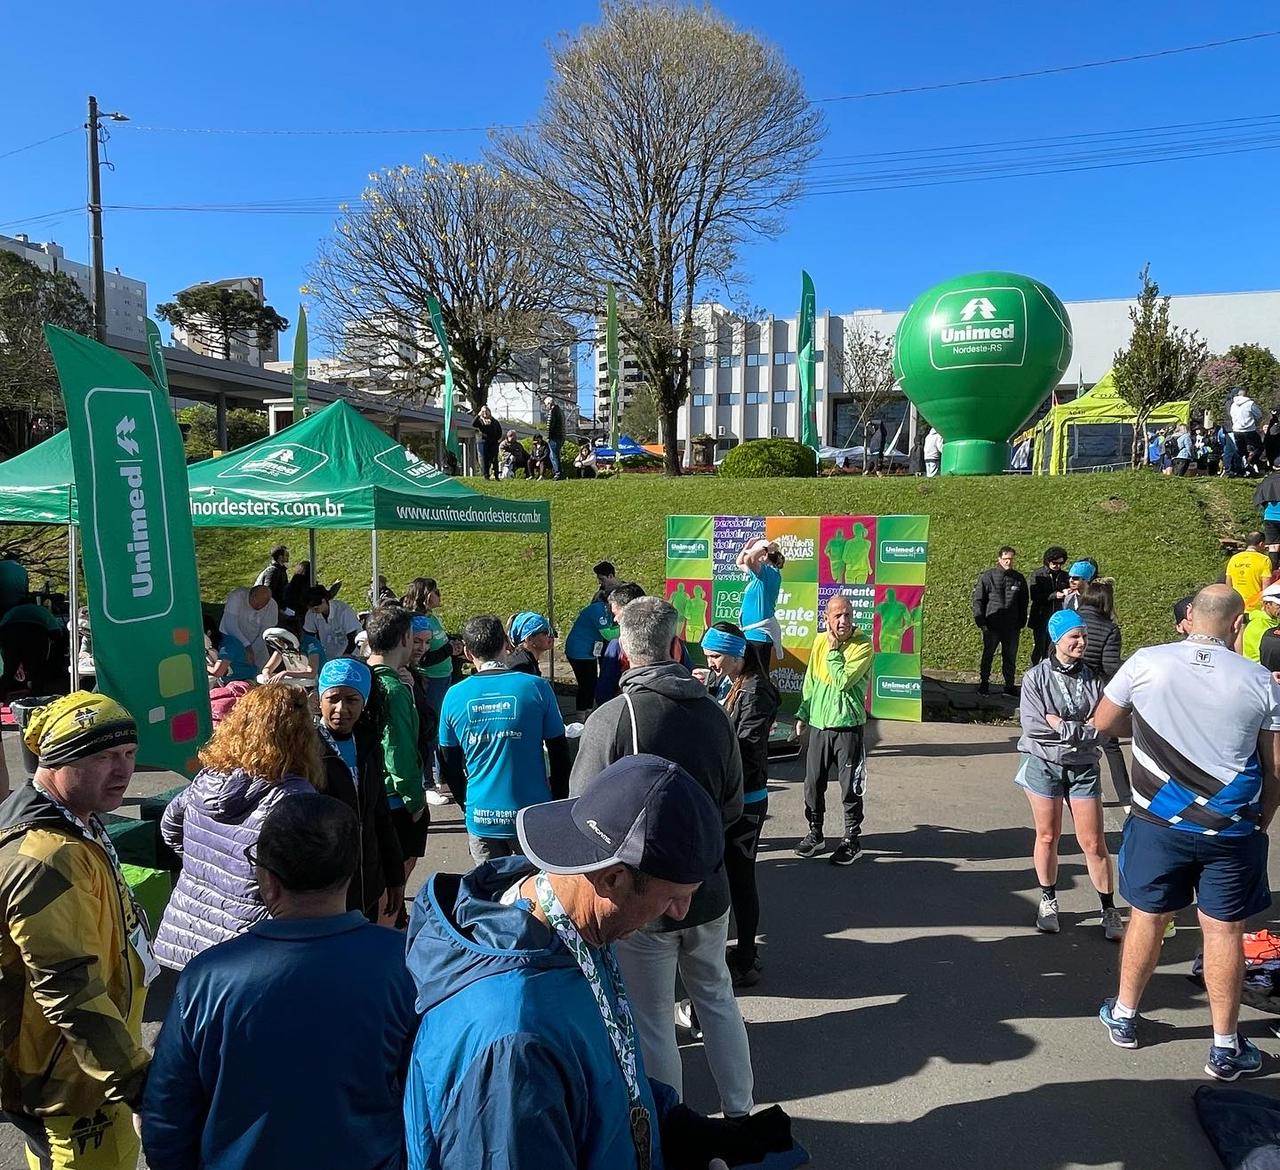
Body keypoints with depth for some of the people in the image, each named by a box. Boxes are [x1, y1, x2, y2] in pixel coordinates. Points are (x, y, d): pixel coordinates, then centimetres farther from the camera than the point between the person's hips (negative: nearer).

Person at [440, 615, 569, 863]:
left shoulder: (455, 696, -3)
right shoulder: (536, 687, -9)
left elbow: (450, 764, 7)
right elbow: (559, 752, -3)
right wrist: (559, 804, 10)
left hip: (481, 818, 2)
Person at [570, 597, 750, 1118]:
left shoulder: (610, 719, -22)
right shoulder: (714, 713, -5)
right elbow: (732, 808, 6)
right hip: (707, 892, 5)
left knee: (653, 1023, 13)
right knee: (717, 1000, 24)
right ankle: (739, 1111, 37)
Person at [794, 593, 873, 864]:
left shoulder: (863, 645, -11)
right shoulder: (820, 641, 6)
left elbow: (842, 682, -22)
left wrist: (833, 650, -14)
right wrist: (803, 714, 17)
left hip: (848, 727, -5)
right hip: (818, 724, 5)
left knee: (850, 787, 2)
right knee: (813, 784, 12)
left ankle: (852, 840, 17)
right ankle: (815, 833, 28)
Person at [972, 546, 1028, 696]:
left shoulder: (1019, 579, 7)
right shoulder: (987, 577, -2)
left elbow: (1023, 604, 14)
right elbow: (978, 600, 0)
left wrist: (1021, 623, 8)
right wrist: (980, 621, -6)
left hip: (1012, 627, 2)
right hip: (991, 626, -2)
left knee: (1010, 657, 8)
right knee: (988, 655, 6)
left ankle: (1009, 685, 19)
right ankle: (984, 683, 17)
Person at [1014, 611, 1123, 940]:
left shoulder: (1092, 678, 0)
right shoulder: (1036, 677, -6)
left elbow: (1103, 727, -4)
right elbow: (1031, 725, -13)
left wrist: (1062, 726, -15)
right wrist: (1081, 728, -12)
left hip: (1083, 765, 1)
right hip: (1044, 763, -1)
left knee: (1093, 842, 2)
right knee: (1047, 836, 11)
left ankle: (1109, 909, 17)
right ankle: (1048, 901, 28)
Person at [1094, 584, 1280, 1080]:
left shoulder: (1146, 663, -7)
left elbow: (1102, 723, 4)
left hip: (1158, 821, 0)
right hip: (1232, 829, 0)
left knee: (1148, 917, 14)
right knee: (1224, 929, 11)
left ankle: (1123, 1016, 31)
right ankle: (1226, 1047, 25)